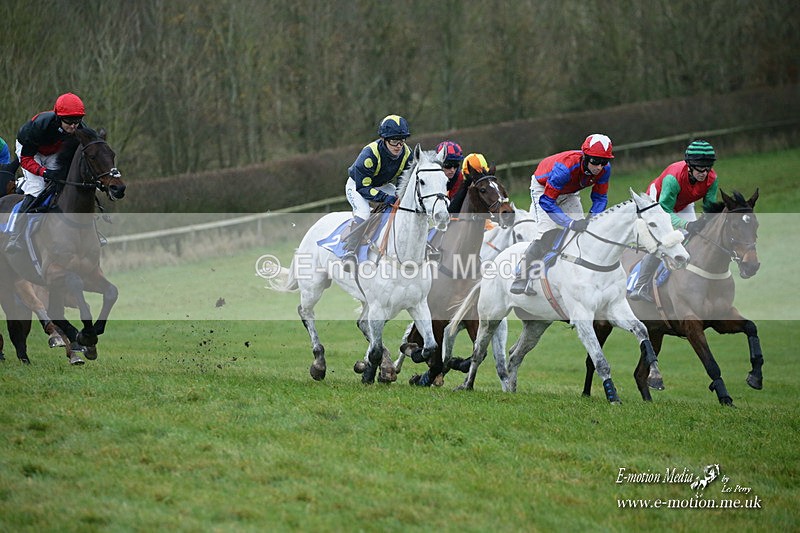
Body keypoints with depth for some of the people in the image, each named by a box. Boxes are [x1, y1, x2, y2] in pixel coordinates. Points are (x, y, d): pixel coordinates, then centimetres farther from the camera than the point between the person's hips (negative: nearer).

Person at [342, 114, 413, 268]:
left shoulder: (407, 154, -18)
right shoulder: (369, 154, -35)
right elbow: (362, 187, -32)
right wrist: (384, 198, -43)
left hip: (383, 186, 6)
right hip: (357, 185, -6)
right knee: (363, 212, -34)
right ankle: (349, 252, -34)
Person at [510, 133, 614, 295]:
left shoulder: (604, 169, -26)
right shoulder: (565, 167, -43)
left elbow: (600, 198, -12)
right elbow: (546, 201, -39)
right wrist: (571, 223, -48)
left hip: (569, 193, 6)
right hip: (544, 188, -6)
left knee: (582, 232, -6)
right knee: (548, 234, -22)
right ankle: (522, 278, -15)